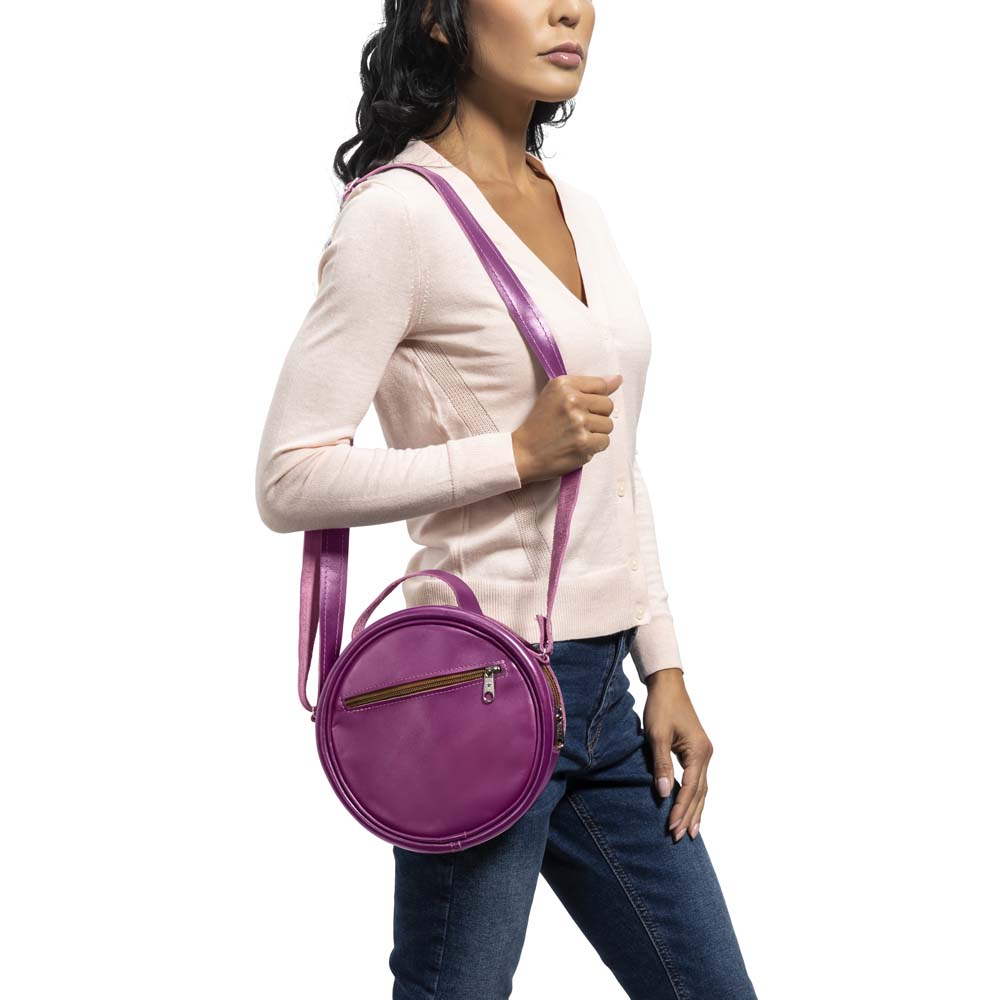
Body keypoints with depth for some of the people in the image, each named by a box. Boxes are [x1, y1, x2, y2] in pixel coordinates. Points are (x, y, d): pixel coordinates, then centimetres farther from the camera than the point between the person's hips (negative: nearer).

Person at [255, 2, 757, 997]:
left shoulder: (578, 211, 12)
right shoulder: (400, 213, -12)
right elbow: (290, 478, -15)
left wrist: (663, 668, 14)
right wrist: (520, 453, -18)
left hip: (602, 691, 8)